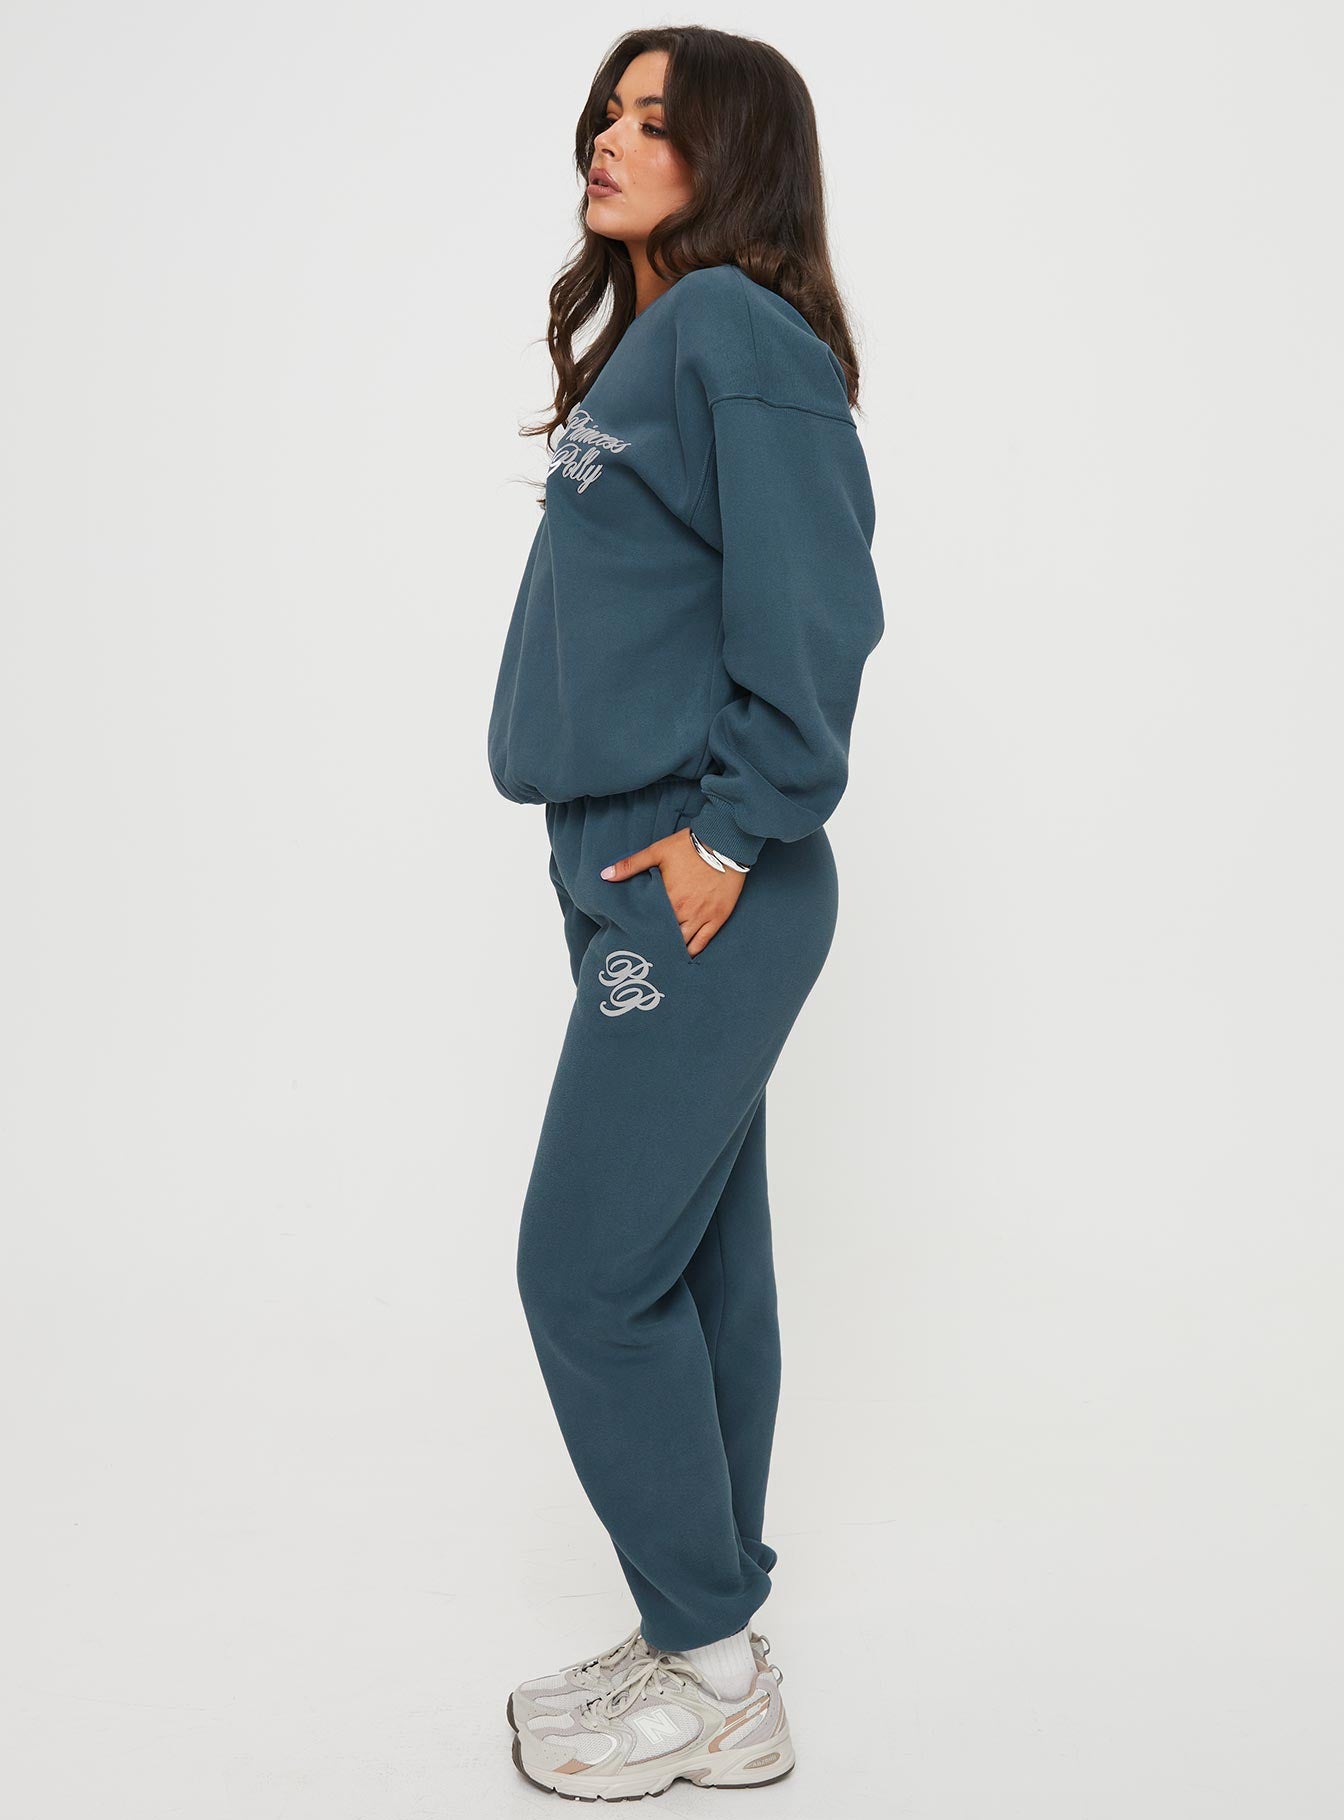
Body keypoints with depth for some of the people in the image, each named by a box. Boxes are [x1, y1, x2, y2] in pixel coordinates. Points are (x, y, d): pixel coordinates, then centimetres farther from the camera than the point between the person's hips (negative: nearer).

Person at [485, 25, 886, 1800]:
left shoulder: (734, 326, -10)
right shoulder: (649, 339, 18)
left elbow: (819, 604, -20)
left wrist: (736, 824, -17)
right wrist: (648, 848, 13)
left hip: (703, 887, -10)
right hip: (636, 874, 10)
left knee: (591, 1270, -4)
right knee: (696, 1260, 14)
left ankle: (714, 1677, 14)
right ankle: (711, 1636, 28)